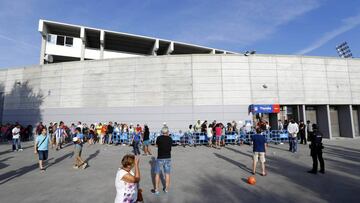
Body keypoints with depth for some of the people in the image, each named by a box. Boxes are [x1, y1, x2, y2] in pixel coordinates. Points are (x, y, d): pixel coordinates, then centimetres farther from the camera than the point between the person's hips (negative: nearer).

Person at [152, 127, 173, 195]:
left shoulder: (159, 138, -9)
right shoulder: (170, 139, -2)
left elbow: (157, 145, 7)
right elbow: (170, 148, 9)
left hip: (160, 158, -2)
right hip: (168, 158, 3)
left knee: (157, 174, 10)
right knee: (167, 174, 13)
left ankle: (156, 190, 15)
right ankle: (166, 189, 23)